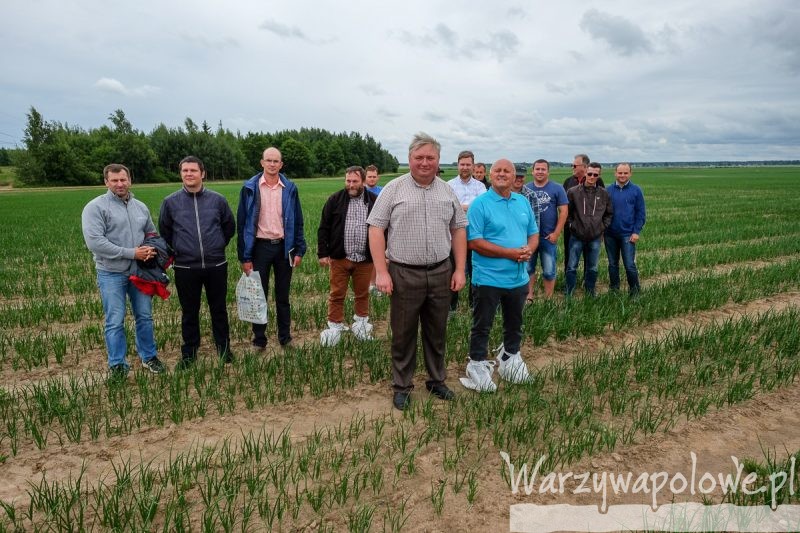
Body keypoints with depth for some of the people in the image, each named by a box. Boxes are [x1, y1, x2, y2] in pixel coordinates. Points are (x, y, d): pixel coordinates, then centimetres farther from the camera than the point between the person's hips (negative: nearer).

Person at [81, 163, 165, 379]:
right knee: (115, 322, 1)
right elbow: (94, 242, -18)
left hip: (140, 271, 5)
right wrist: (131, 253, -18)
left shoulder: (141, 207, 9)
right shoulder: (96, 207, -8)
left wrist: (152, 249, -4)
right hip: (111, 274, -4)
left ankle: (149, 357, 26)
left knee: (145, 317, 12)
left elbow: (152, 233, 21)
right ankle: (117, 364, 15)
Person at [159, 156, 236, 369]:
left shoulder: (218, 200, 0)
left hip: (216, 266, 0)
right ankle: (189, 353, 24)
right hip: (185, 268, 0)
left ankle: (224, 349, 26)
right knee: (189, 313, 11)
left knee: (219, 310, 11)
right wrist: (178, 251, 10)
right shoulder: (170, 202, -1)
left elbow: (230, 227, 14)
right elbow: (164, 233, 12)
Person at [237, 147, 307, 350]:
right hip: (260, 246, -1)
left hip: (283, 246, 1)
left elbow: (297, 221, 5)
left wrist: (299, 250, -1)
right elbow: (242, 223, -3)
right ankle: (259, 339, 19)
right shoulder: (250, 188, -3)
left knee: (283, 295, 11)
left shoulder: (290, 188, 2)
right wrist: (244, 256, -7)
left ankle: (285, 337, 23)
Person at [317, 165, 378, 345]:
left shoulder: (374, 201, 0)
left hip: (365, 259, 1)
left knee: (362, 294, 13)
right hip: (339, 258, 0)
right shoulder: (335, 200, -1)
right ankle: (335, 326, 16)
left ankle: (362, 323, 30)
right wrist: (323, 254, -2)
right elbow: (324, 229, 2)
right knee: (337, 295, 5)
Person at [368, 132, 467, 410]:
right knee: (403, 334, 7)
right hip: (404, 274, -3)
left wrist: (459, 270, 5)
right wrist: (381, 272, -11)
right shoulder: (393, 189, -3)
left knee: (437, 332, 14)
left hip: (441, 273, 3)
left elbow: (458, 230, 12)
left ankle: (436, 380, 31)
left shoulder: (447, 191, 9)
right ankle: (402, 386, 22)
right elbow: (376, 229, -5)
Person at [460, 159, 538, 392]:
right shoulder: (480, 204, -12)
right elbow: (474, 242, -18)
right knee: (482, 326, 6)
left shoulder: (523, 202, 8)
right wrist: (509, 253, -21)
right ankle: (477, 366, 20)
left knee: (515, 325, 21)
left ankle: (510, 359, 40)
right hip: (489, 279, -6)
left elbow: (533, 233, 14)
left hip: (518, 278, 6)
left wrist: (529, 249, -10)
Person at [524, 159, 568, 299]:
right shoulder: (526, 188, 4)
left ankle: (548, 300, 16)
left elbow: (563, 211, -4)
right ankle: (529, 297, 22)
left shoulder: (557, 189, -2)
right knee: (528, 268, 10)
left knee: (549, 272, 4)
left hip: (548, 237, -2)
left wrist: (556, 233, -9)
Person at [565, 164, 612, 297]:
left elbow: (609, 213, 13)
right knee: (572, 267, 1)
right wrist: (571, 224, -2)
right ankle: (569, 295, 12)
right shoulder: (573, 192, -5)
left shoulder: (604, 194, 2)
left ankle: (590, 294, 26)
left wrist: (603, 227, 4)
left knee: (592, 269, 12)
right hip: (577, 237, -2)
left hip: (595, 237, 2)